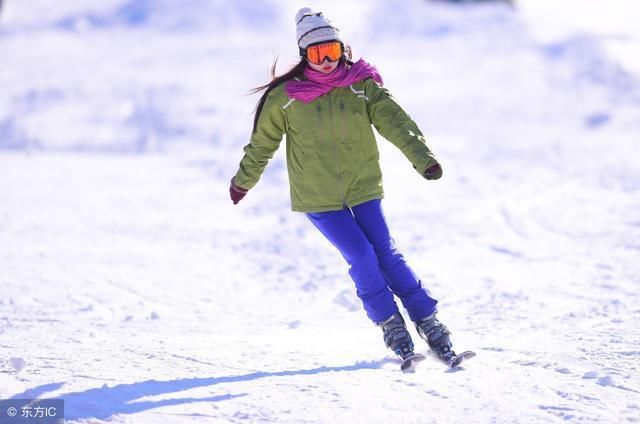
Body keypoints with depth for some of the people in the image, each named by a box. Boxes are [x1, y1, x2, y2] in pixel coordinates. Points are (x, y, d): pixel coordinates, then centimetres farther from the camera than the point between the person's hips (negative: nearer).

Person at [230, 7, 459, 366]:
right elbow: (263, 141, 6)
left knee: (386, 254, 0)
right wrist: (244, 181, 17)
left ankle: (427, 320, 11)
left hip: (363, 188, 1)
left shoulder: (362, 84, -7)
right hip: (318, 198, -1)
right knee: (362, 257, -10)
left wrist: (422, 156, -34)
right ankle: (390, 324, 8)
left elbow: (393, 120, -18)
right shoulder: (285, 96, -9)